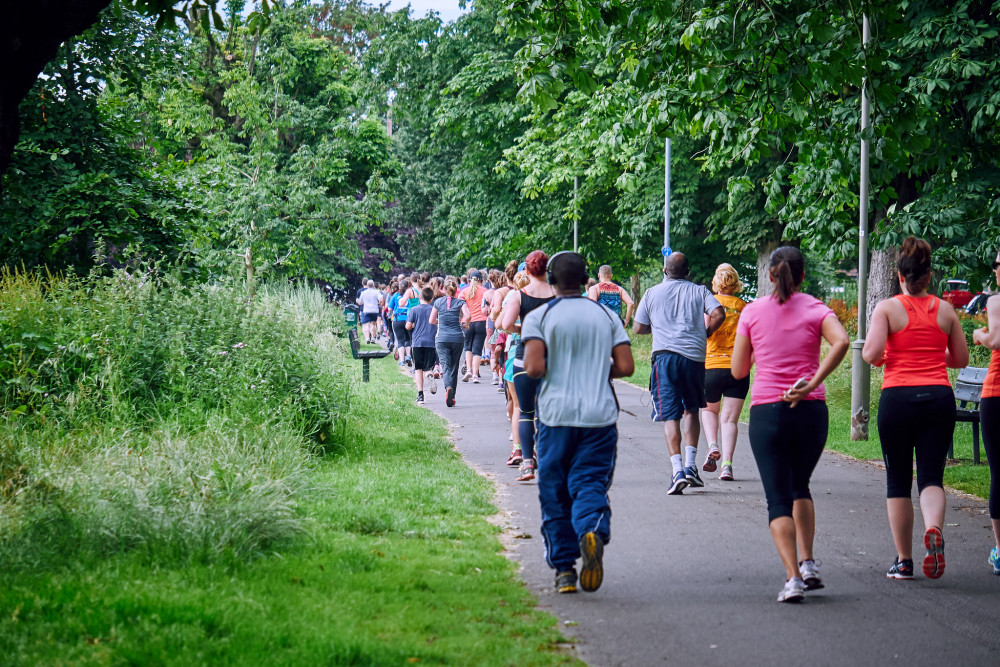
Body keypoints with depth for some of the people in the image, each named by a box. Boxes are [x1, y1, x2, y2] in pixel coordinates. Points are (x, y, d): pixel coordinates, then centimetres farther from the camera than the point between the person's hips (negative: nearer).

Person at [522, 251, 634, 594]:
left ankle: (564, 569, 9)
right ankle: (593, 530, -32)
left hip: (557, 415, -1)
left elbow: (534, 368, -14)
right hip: (600, 415, 1)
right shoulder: (607, 316, 8)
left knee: (554, 492, 9)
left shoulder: (539, 317, -1)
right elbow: (625, 367, 2)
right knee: (590, 484, 1)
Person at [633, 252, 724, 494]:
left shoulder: (652, 293, 10)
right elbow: (718, 315, -4)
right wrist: (703, 334, 13)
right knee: (691, 411, 18)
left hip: (665, 355, -1)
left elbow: (639, 328, 12)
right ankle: (690, 465, 9)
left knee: (670, 416, -3)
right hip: (695, 356, 1)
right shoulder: (699, 291, 10)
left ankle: (677, 470, -15)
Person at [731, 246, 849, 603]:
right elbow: (841, 341, -18)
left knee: (778, 498, 1)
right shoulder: (815, 309, 3)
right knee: (800, 487, 23)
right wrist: (812, 383, -16)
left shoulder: (752, 311, 3)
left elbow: (738, 370, 5)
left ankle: (792, 577, -13)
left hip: (767, 412, -1)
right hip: (811, 411, 1)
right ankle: (807, 563, 11)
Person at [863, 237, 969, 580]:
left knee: (898, 481, 10)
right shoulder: (945, 310, 7)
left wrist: (879, 356, 11)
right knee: (931, 475, 0)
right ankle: (934, 528, -32)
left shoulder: (888, 308, -2)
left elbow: (872, 354, -12)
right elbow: (961, 359, 12)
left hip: (898, 397, -2)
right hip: (939, 397, 2)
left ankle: (903, 561, 13)